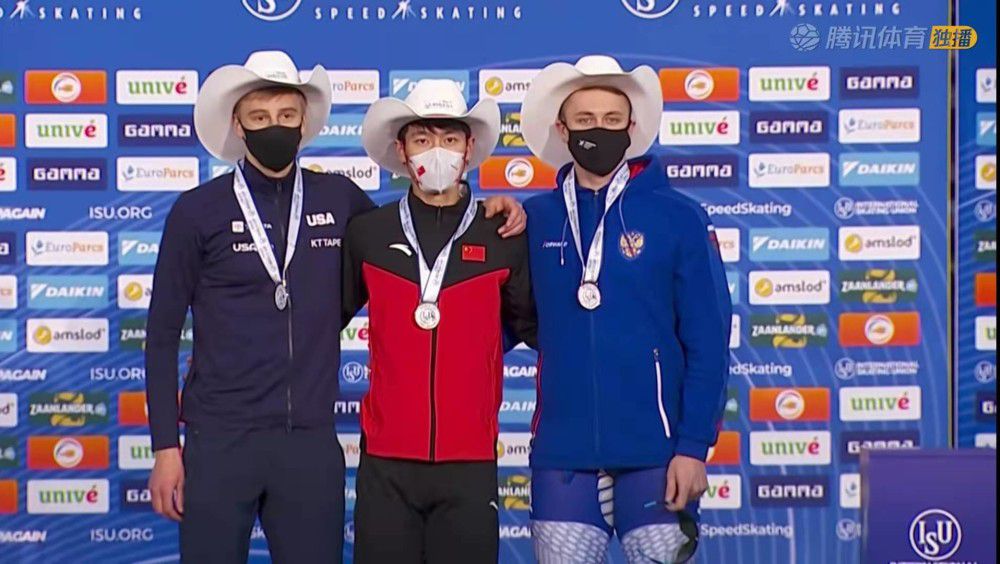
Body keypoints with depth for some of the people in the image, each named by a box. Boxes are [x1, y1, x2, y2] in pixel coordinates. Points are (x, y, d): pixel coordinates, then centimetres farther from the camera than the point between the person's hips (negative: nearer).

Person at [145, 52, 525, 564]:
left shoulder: (338, 198, 7)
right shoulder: (198, 211, 2)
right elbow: (162, 335, 4)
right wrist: (165, 446, -1)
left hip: (311, 440, 2)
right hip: (219, 439, -2)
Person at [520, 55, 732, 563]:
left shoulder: (677, 218, -1)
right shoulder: (535, 220, 6)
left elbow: (708, 343, -3)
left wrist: (694, 445, -9)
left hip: (654, 451, -2)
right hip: (562, 452, 2)